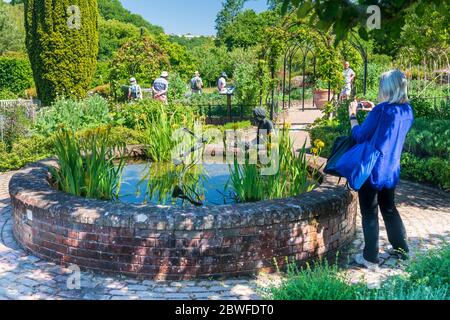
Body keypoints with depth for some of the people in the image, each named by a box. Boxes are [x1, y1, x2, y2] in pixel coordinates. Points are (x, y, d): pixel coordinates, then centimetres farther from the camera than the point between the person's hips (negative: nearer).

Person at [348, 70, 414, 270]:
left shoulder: (381, 110, -18)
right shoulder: (407, 111, 3)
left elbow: (359, 136, -11)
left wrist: (353, 115, 1)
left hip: (372, 170, -6)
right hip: (391, 170, 6)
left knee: (370, 214, 5)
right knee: (389, 209, 23)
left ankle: (371, 259, 13)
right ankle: (401, 247, 33)